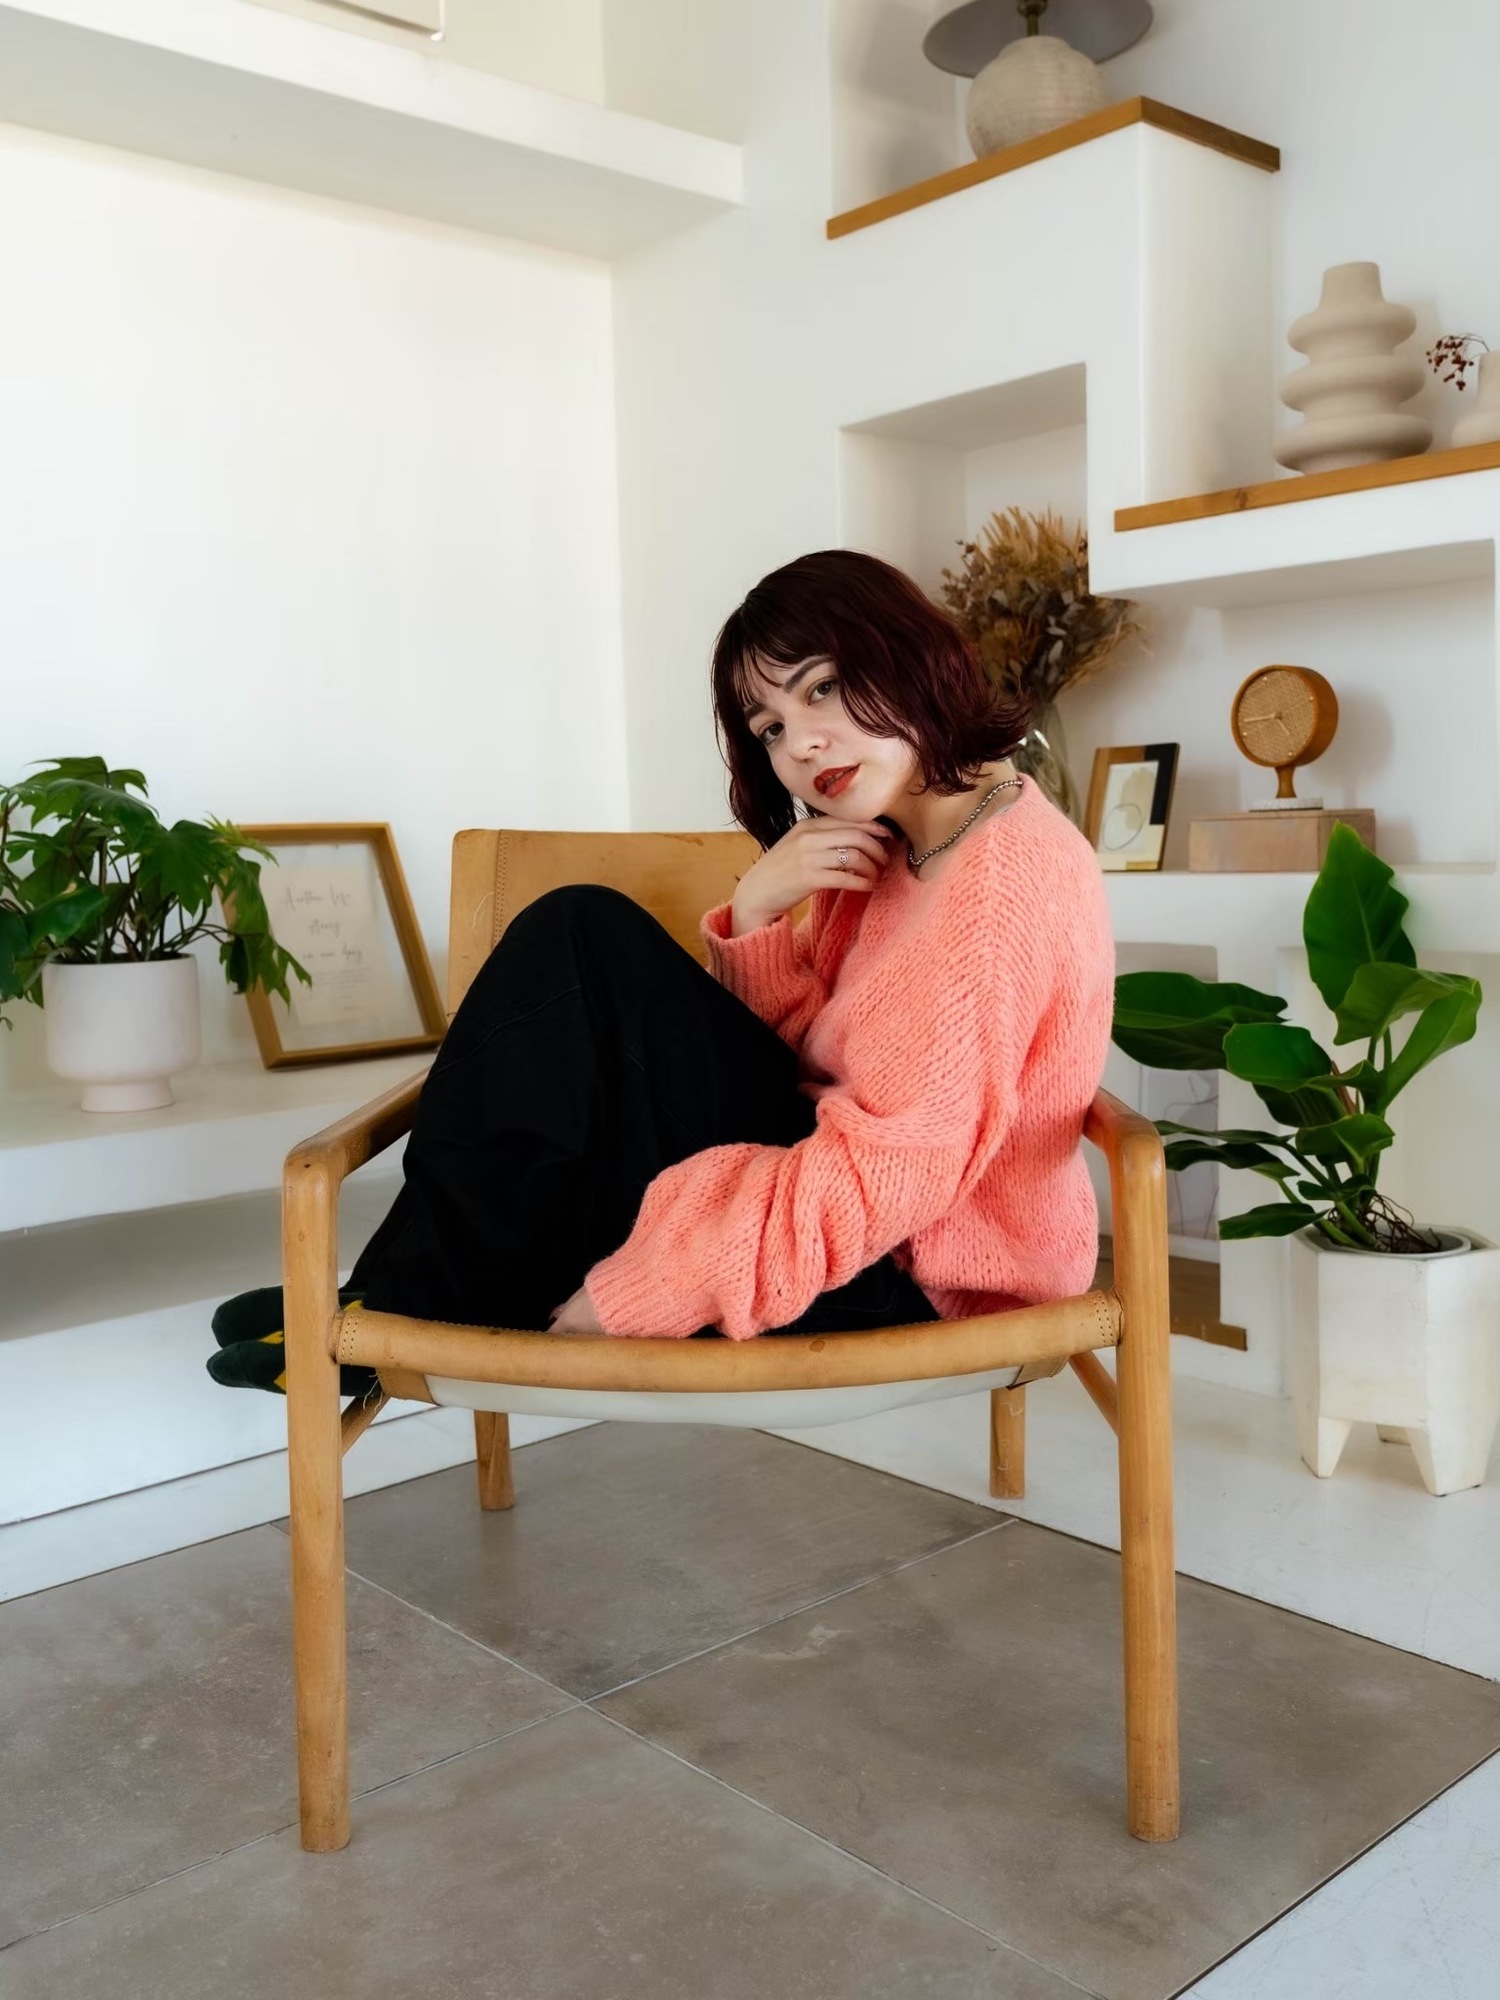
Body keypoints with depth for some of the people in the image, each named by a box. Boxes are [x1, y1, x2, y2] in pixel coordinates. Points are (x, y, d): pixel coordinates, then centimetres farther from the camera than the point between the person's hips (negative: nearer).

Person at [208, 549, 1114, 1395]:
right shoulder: (892, 849, 7)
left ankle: (413, 1322, 4)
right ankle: (419, 1291, -1)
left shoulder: (1006, 881, -22)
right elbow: (805, 1044, 7)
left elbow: (877, 1181, -27)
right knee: (585, 937, -3)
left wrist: (616, 1296, -21)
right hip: (838, 1187, 8)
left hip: (906, 1278, -8)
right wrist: (756, 913, -13)